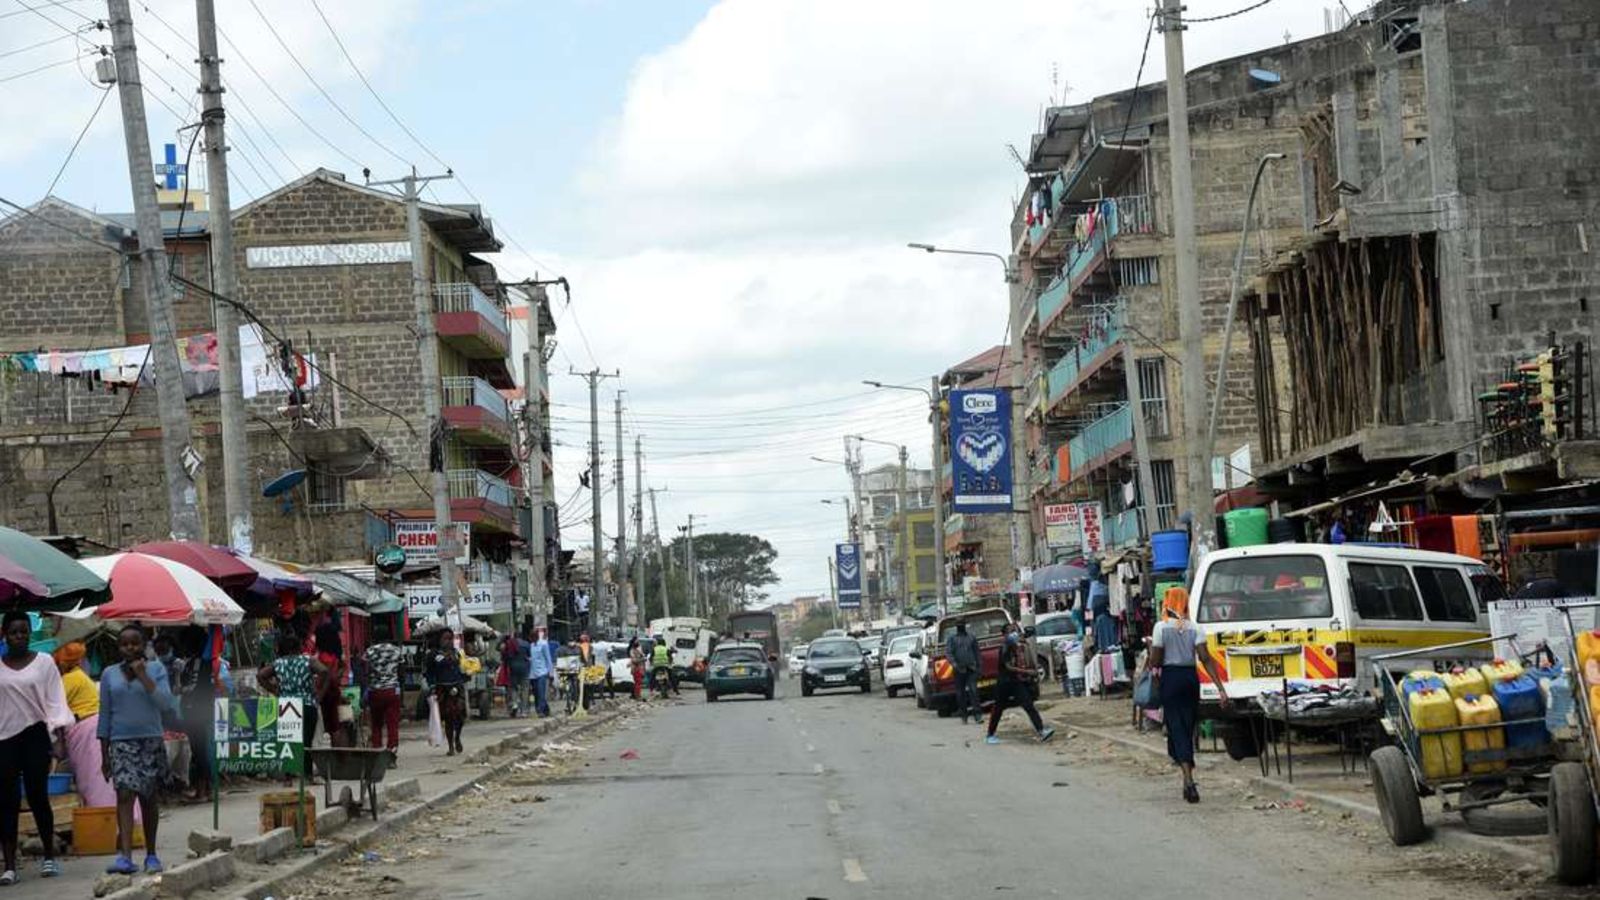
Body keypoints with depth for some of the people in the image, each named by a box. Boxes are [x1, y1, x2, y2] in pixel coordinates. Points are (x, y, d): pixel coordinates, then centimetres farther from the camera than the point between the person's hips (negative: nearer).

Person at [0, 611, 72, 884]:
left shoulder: (43, 662, 5)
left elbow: (55, 700, 1)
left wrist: (58, 735, -9)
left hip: (35, 737, -1)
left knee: (37, 795, -1)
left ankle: (49, 857, 15)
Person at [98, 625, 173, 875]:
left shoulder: (155, 669, 3)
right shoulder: (109, 674, 7)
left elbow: (166, 704, -8)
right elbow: (105, 715, 10)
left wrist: (143, 677, -12)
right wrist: (104, 756, 7)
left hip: (151, 741, 0)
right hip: (121, 742, 0)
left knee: (149, 798, 6)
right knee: (125, 795, -14)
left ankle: (151, 854, 18)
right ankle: (125, 855, -24)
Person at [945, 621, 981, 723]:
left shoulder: (972, 638, 13)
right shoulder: (951, 639, 6)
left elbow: (977, 653, 16)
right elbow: (948, 652, -5)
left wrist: (978, 667, 9)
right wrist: (955, 664, -19)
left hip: (971, 669, 0)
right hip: (960, 670, 0)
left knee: (973, 690, -13)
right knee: (960, 692, 4)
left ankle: (976, 713, -16)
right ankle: (964, 714, 14)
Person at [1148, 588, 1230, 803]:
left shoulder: (1161, 627, -7)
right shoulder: (1194, 628, 2)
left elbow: (1155, 661, -7)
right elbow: (1205, 659, -6)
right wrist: (1221, 687, -8)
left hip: (1170, 678, -4)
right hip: (1191, 678, 4)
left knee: (1177, 729, -6)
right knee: (1187, 728, 16)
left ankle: (1188, 779, -22)